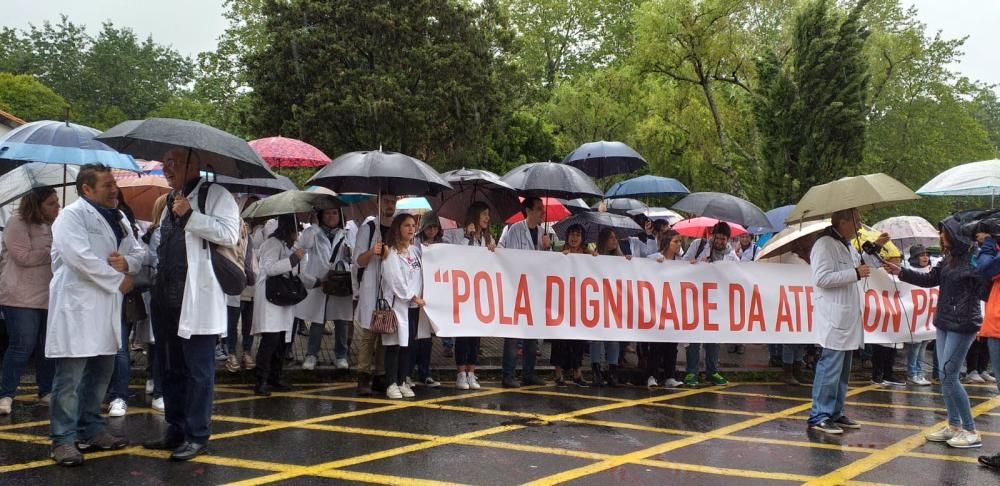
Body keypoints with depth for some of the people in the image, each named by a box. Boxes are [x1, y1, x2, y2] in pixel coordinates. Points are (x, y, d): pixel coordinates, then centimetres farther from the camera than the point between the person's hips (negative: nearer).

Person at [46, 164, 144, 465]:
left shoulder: (118, 218, 15)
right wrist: (119, 280, -15)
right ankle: (63, 439, 1)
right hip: (77, 305, -8)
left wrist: (127, 262, -6)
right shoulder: (71, 215, -9)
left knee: (100, 373, 14)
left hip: (107, 306, 8)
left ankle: (91, 430, 25)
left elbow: (137, 252, 18)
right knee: (70, 377, -5)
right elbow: (80, 257, -22)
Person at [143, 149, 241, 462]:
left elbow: (230, 233, -19)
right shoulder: (170, 202, 21)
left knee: (198, 371, -3)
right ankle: (176, 430, 24)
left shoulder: (214, 195, -4)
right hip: (167, 300, 9)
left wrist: (190, 215, -19)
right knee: (172, 370, 14)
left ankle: (198, 436, 3)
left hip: (198, 301, -8)